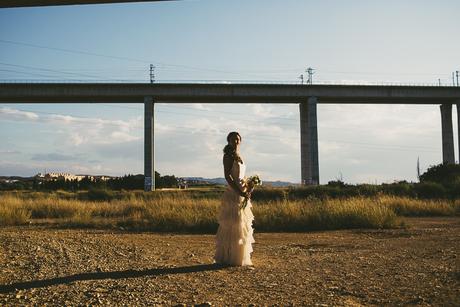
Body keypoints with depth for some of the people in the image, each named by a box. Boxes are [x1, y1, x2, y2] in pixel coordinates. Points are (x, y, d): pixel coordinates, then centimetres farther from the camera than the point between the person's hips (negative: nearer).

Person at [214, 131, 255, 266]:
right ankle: (229, 257, 6)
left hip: (241, 193, 9)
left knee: (241, 226, 13)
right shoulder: (228, 155, -9)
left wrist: (246, 190, 5)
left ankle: (240, 257, 23)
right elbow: (227, 176, -18)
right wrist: (239, 191, -23)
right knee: (232, 226, -3)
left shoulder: (238, 156, 16)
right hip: (233, 194, -9)